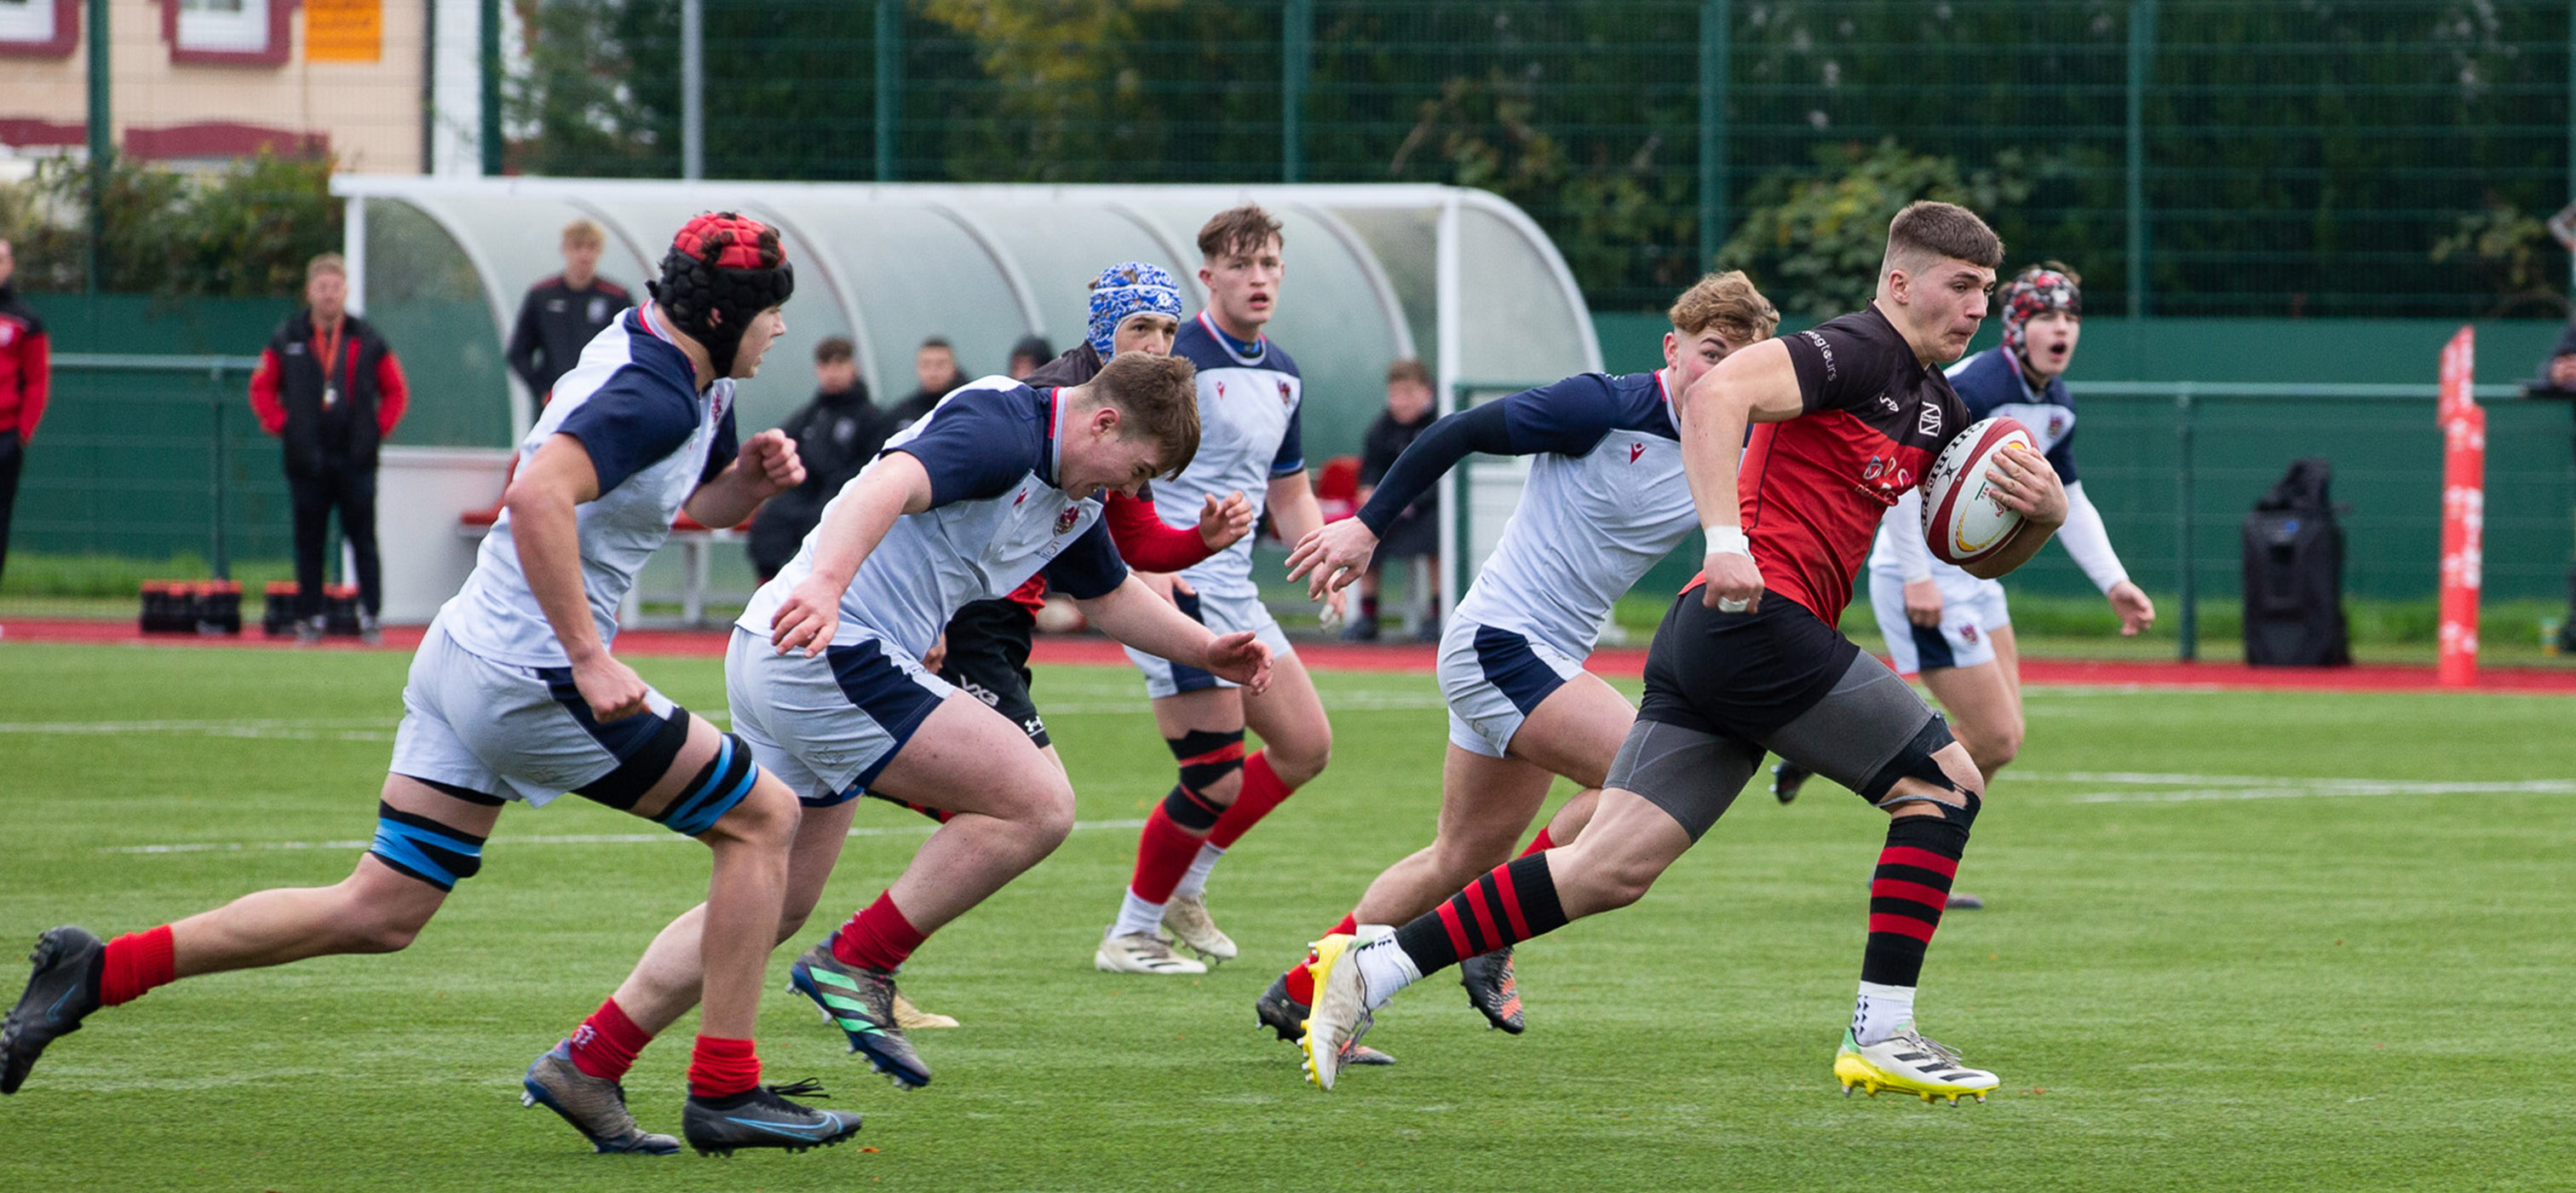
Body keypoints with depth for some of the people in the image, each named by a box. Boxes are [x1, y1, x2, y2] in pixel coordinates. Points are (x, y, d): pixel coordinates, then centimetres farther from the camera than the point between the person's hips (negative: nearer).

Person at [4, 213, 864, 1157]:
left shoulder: (693, 381, 13)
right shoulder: (653, 397, -18)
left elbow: (700, 505, 29)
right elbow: (538, 494, -33)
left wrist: (749, 478, 6)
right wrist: (589, 660, -32)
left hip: (463, 654, 10)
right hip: (529, 679, -10)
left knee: (377, 913, 10)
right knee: (764, 815, 0)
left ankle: (97, 971, 7)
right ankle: (724, 1092, 2)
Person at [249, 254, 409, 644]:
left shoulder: (367, 340, 5)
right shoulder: (287, 339, 6)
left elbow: (395, 391, 13)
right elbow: (262, 388, 12)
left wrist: (379, 429, 2)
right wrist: (280, 425, 1)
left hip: (356, 461, -1)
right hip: (307, 461, 1)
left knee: (363, 540, -2)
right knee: (309, 543, 4)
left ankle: (371, 617, 1)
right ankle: (309, 619, 9)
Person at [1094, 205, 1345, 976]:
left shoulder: (1281, 375, 13)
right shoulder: (1178, 362, -15)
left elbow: (1288, 489, 24)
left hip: (1234, 594, 9)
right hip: (1174, 594, -9)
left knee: (1305, 746, 10)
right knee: (1217, 781, -9)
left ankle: (1185, 890, 23)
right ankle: (1131, 935, 7)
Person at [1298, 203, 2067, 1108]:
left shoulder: (1933, 410, 21)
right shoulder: (1854, 353, -8)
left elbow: (1982, 555, 27)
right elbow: (1714, 394, -23)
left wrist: (2043, 510, 5)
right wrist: (1726, 540, -31)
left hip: (1705, 645, 9)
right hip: (1757, 620, -9)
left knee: (1609, 871, 1)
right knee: (1944, 780, -2)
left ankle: (1370, 970, -2)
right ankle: (1882, 1034, -3)